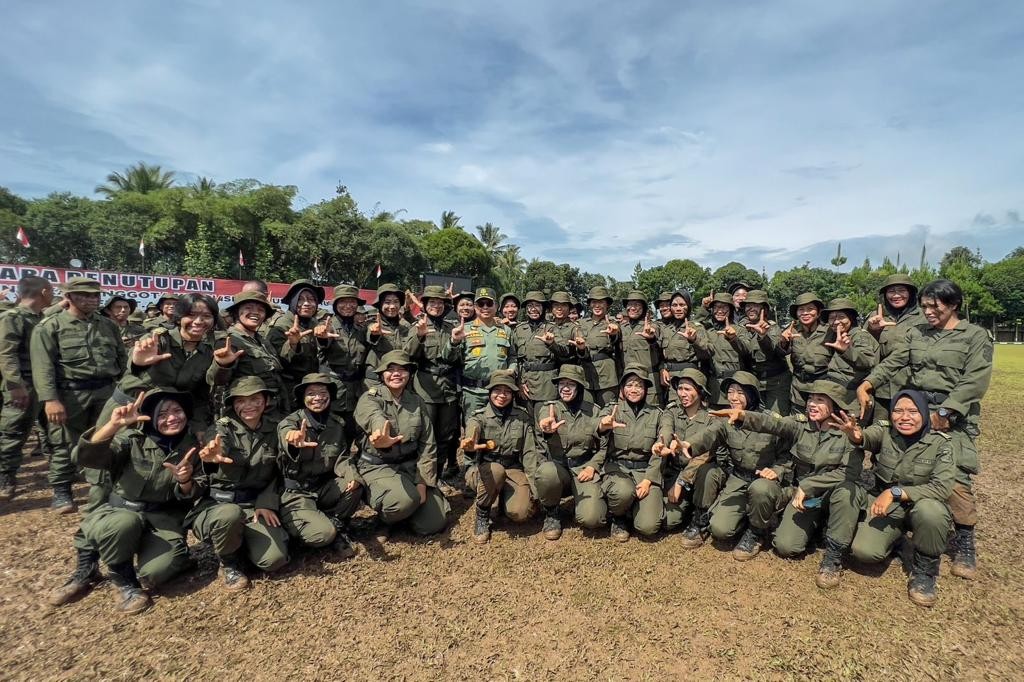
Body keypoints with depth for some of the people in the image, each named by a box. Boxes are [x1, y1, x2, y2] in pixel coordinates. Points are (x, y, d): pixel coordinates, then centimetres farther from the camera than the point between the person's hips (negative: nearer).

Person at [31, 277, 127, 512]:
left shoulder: (109, 325, 13)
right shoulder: (50, 327, -1)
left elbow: (122, 359, 17)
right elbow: (43, 366, -9)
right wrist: (50, 399, -18)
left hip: (106, 391, 4)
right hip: (70, 393, -4)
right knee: (66, 445, 3)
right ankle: (61, 492, 19)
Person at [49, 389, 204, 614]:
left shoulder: (191, 446, -1)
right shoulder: (133, 438, -8)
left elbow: (192, 496, 0)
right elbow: (87, 458, -24)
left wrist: (185, 481, -23)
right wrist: (113, 425, -40)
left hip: (164, 520, 0)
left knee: (154, 573, -27)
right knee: (124, 525, -36)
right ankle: (123, 581, -8)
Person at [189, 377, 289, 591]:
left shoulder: (273, 430, 3)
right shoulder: (223, 427, -8)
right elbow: (219, 450, -33)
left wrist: (267, 503, -5)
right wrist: (212, 457, -57)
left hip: (256, 505, 2)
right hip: (218, 503, -2)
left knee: (274, 560, -19)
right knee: (230, 515, -38)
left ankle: (243, 540, 16)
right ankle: (228, 564, -4)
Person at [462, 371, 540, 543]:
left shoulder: (522, 417, 1)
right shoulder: (478, 417, -7)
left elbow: (530, 453, -2)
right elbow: (471, 439, -28)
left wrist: (535, 488, -12)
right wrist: (470, 448, -54)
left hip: (513, 470, 2)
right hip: (481, 471, -1)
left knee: (521, 513, -24)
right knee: (495, 469, -36)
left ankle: (502, 497, 13)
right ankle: (482, 516, -9)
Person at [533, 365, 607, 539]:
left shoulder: (594, 411, 4)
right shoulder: (548, 408, 0)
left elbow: (605, 446, 9)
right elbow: (543, 421, -25)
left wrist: (593, 466, -8)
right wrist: (547, 430, -49)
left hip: (584, 468, 0)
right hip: (557, 466, 0)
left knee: (591, 519, -23)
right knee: (546, 473, -37)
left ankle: (584, 501, 16)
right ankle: (551, 514, -4)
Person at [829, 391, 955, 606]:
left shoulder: (940, 443, -14)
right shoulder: (884, 430, -11)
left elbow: (942, 488, -23)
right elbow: (867, 438, -35)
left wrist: (895, 492, -31)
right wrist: (856, 436, -59)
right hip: (883, 505, 0)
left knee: (930, 511, -35)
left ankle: (924, 570, -8)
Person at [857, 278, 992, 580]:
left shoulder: (976, 336, 1)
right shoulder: (915, 334, 13)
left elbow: (975, 380, -9)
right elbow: (893, 362, 1)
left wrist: (943, 412, -18)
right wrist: (867, 384, -16)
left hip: (954, 416, -4)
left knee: (956, 479, -8)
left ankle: (964, 543, 10)